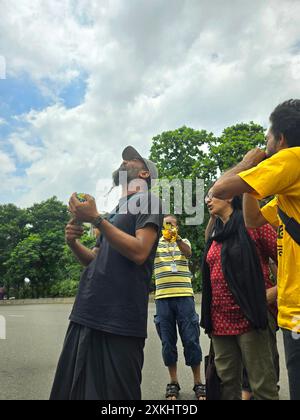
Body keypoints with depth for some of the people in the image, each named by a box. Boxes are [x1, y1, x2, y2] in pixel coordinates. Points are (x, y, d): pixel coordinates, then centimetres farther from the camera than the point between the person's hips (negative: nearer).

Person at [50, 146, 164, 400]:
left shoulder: (147, 201, -1)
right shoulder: (117, 209, 22)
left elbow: (139, 252, -16)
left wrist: (96, 219, -16)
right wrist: (74, 243, 4)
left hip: (120, 322, -8)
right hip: (85, 315, 8)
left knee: (114, 393, 1)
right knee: (71, 391, 14)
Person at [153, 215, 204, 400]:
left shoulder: (184, 242, 11)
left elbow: (188, 252, -12)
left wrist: (177, 238, -33)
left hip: (184, 295, 0)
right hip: (163, 297, 1)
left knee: (191, 340, 2)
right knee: (168, 341, 7)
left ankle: (198, 382, 14)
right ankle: (173, 382, 19)